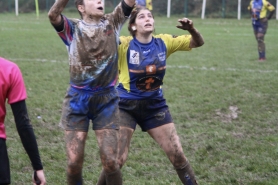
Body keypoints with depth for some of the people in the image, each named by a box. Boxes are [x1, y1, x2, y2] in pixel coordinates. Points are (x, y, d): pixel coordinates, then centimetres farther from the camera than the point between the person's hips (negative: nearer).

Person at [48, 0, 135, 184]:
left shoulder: (112, 23, 5)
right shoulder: (73, 28, 0)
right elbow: (53, 15, -20)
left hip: (106, 100, 1)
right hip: (78, 100, -1)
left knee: (110, 161, -2)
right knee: (74, 162, 0)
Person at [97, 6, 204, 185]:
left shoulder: (164, 42, -4)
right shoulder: (124, 44, -15)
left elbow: (198, 43, 1)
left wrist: (192, 30, -20)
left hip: (155, 105, 3)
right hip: (126, 106, -3)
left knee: (177, 154, 5)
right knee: (118, 158, -6)